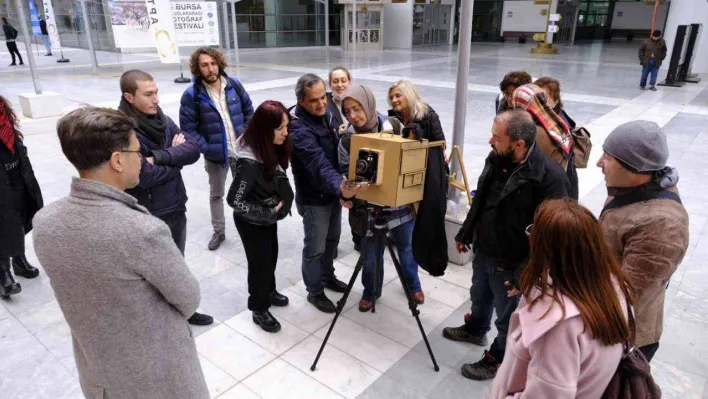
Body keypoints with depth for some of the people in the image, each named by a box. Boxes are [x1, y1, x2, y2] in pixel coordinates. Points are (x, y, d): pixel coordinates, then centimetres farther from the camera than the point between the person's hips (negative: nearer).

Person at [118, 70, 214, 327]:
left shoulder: (163, 120, 2)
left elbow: (194, 149, -6)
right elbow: (145, 176, -26)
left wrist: (159, 157, -19)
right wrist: (175, 156, -10)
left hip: (176, 207, 7)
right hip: (149, 215, -7)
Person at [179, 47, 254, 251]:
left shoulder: (233, 85, -5)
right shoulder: (192, 94, -14)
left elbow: (249, 111, 6)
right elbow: (188, 128, -12)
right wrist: (207, 149, -17)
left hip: (241, 150, 2)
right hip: (215, 154, -2)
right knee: (216, 194, 16)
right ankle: (218, 231, 34)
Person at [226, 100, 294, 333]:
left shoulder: (272, 148, -10)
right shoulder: (250, 162, -33)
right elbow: (234, 200, -28)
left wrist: (274, 210, -1)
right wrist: (267, 212, -23)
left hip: (269, 216, 7)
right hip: (251, 222, -7)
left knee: (271, 256, 24)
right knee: (259, 262, 10)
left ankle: (269, 292, 50)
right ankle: (259, 310, 32)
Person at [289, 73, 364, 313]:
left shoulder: (326, 114, 0)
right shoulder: (299, 129, -28)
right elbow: (319, 163, -42)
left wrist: (340, 187, 8)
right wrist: (340, 186, -57)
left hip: (332, 192, 8)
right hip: (314, 198, -8)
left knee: (332, 239, 23)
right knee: (315, 248, 7)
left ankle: (328, 277, 45)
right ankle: (315, 292, 27)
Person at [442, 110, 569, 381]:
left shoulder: (550, 176, -28)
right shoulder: (496, 159, -5)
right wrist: (465, 234, 17)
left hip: (510, 263, -7)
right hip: (482, 250, 7)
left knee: (506, 316, 17)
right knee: (479, 297, 30)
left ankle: (497, 360, 40)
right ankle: (475, 330, 58)